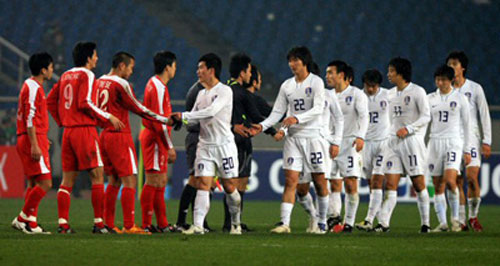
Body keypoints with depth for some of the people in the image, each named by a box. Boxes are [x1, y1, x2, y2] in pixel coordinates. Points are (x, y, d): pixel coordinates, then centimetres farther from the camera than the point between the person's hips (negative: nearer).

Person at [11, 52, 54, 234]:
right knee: (45, 183, -12)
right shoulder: (33, 88, -13)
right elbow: (30, 118, -19)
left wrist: (41, 139, 26)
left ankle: (31, 224, 8)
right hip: (33, 140, -11)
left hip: (33, 140, 11)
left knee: (34, 183, 9)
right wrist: (35, 145, -22)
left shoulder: (33, 86, 18)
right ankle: (22, 219, -10)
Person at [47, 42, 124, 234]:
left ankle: (63, 223, 3)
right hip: (85, 130, -7)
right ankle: (99, 222, -6)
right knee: (97, 175, -3)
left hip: (68, 131, 7)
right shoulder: (86, 75, -8)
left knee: (68, 179, 7)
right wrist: (108, 117, -12)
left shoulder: (65, 76, 14)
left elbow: (50, 101, 17)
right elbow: (85, 103, -18)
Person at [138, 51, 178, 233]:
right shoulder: (158, 87, -15)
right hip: (155, 139, -10)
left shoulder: (156, 85, 17)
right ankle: (146, 224, -9)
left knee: (161, 181, 12)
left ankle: (162, 224, 16)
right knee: (154, 180, -9)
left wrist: (167, 146, 22)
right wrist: (169, 146, -19)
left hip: (154, 137, 10)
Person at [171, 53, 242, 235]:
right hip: (205, 145, 5)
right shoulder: (201, 94, 13)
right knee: (203, 184, -8)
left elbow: (211, 111, -23)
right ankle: (198, 225, -18)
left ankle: (235, 223, 21)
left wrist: (184, 116, -23)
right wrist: (177, 119, -3)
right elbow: (194, 117, 17)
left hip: (224, 145, -5)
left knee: (229, 186, 2)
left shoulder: (225, 91, -9)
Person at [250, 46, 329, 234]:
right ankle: (284, 223, -14)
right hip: (293, 138, 3)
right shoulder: (287, 85, 10)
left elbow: (318, 109, -15)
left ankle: (322, 222, 18)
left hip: (313, 136, -3)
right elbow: (277, 112, 10)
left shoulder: (316, 82, -4)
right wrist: (262, 126, -5)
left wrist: (297, 118, -28)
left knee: (319, 181, 3)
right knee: (290, 180, -7)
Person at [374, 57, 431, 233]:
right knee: (390, 184, -3)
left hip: (412, 140, -6)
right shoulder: (391, 94, 14)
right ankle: (384, 223, -8)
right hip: (394, 141, 6)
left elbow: (426, 117, -10)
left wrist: (408, 129, -19)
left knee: (419, 184, -3)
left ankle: (425, 223, 5)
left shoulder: (417, 92, -7)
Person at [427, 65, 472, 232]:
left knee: (450, 181, -20)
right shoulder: (430, 99, 10)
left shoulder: (459, 99, 3)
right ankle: (442, 223, 1)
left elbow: (466, 125, 6)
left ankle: (455, 217, -5)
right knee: (438, 187, -1)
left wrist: (467, 150, 3)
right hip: (435, 142, 3)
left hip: (453, 142, -3)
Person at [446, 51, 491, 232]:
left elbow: (485, 116, 3)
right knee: (456, 181, -2)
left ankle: (473, 216, 2)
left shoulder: (475, 88, 3)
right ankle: (461, 221, 2)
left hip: (471, 137, -3)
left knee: (472, 177, -14)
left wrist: (487, 141, -3)